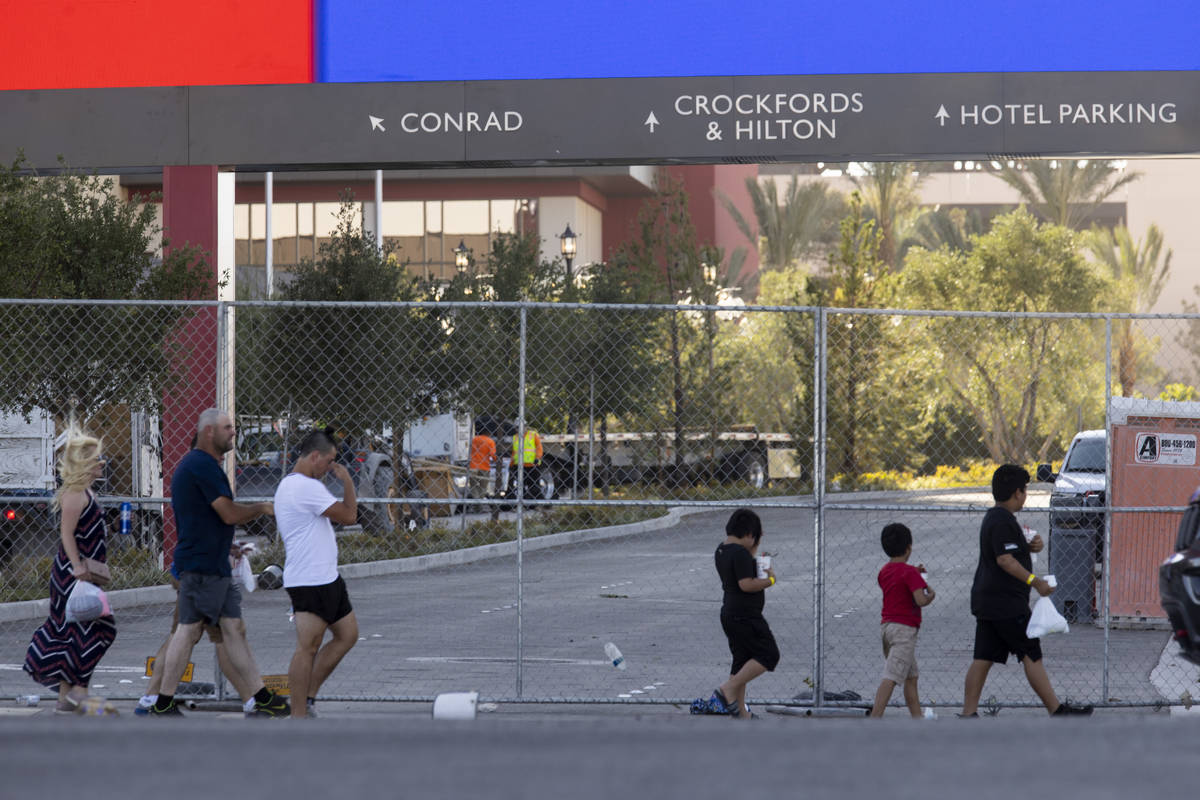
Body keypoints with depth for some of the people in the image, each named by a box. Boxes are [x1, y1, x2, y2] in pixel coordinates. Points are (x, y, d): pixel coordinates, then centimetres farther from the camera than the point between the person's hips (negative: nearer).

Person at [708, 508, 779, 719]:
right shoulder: (740, 553, -18)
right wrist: (770, 579, -11)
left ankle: (741, 711, 15)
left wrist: (754, 549, 18)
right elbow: (746, 584, -24)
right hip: (746, 615, -10)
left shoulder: (721, 550, 11)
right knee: (769, 655, -3)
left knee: (742, 660, 14)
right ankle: (728, 689, -10)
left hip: (729, 613, 10)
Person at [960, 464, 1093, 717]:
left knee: (983, 658, 6)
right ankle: (1056, 709, -1)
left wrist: (1032, 546, 9)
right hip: (1006, 604, -10)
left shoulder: (993, 517, 17)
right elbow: (1005, 559, -23)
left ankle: (968, 713, 3)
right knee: (1031, 654, -5)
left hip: (985, 600, 10)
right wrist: (1034, 581, -26)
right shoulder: (1003, 521, -15)